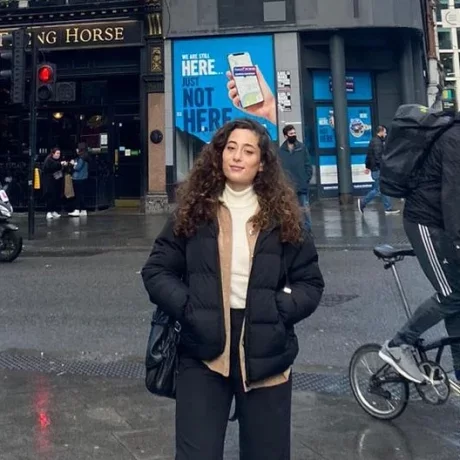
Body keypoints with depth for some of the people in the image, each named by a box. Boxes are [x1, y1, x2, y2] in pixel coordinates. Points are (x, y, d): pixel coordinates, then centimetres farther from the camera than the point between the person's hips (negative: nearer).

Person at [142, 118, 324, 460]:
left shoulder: (283, 216, 3)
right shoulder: (194, 211, 3)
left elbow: (311, 282, 5)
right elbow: (156, 271, 4)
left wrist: (277, 310, -12)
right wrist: (189, 308, -11)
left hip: (266, 353, 1)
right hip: (204, 351, 0)